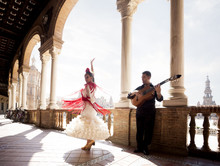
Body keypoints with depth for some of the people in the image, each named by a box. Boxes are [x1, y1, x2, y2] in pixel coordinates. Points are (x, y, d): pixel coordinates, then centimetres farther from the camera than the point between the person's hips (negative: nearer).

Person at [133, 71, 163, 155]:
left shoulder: (154, 88, 2)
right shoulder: (139, 88, 10)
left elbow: (159, 99, -11)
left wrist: (158, 92, -32)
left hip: (149, 112, -2)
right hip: (140, 112, 3)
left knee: (148, 131, 2)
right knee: (139, 130, 5)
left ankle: (145, 147, 17)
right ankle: (140, 147, 17)